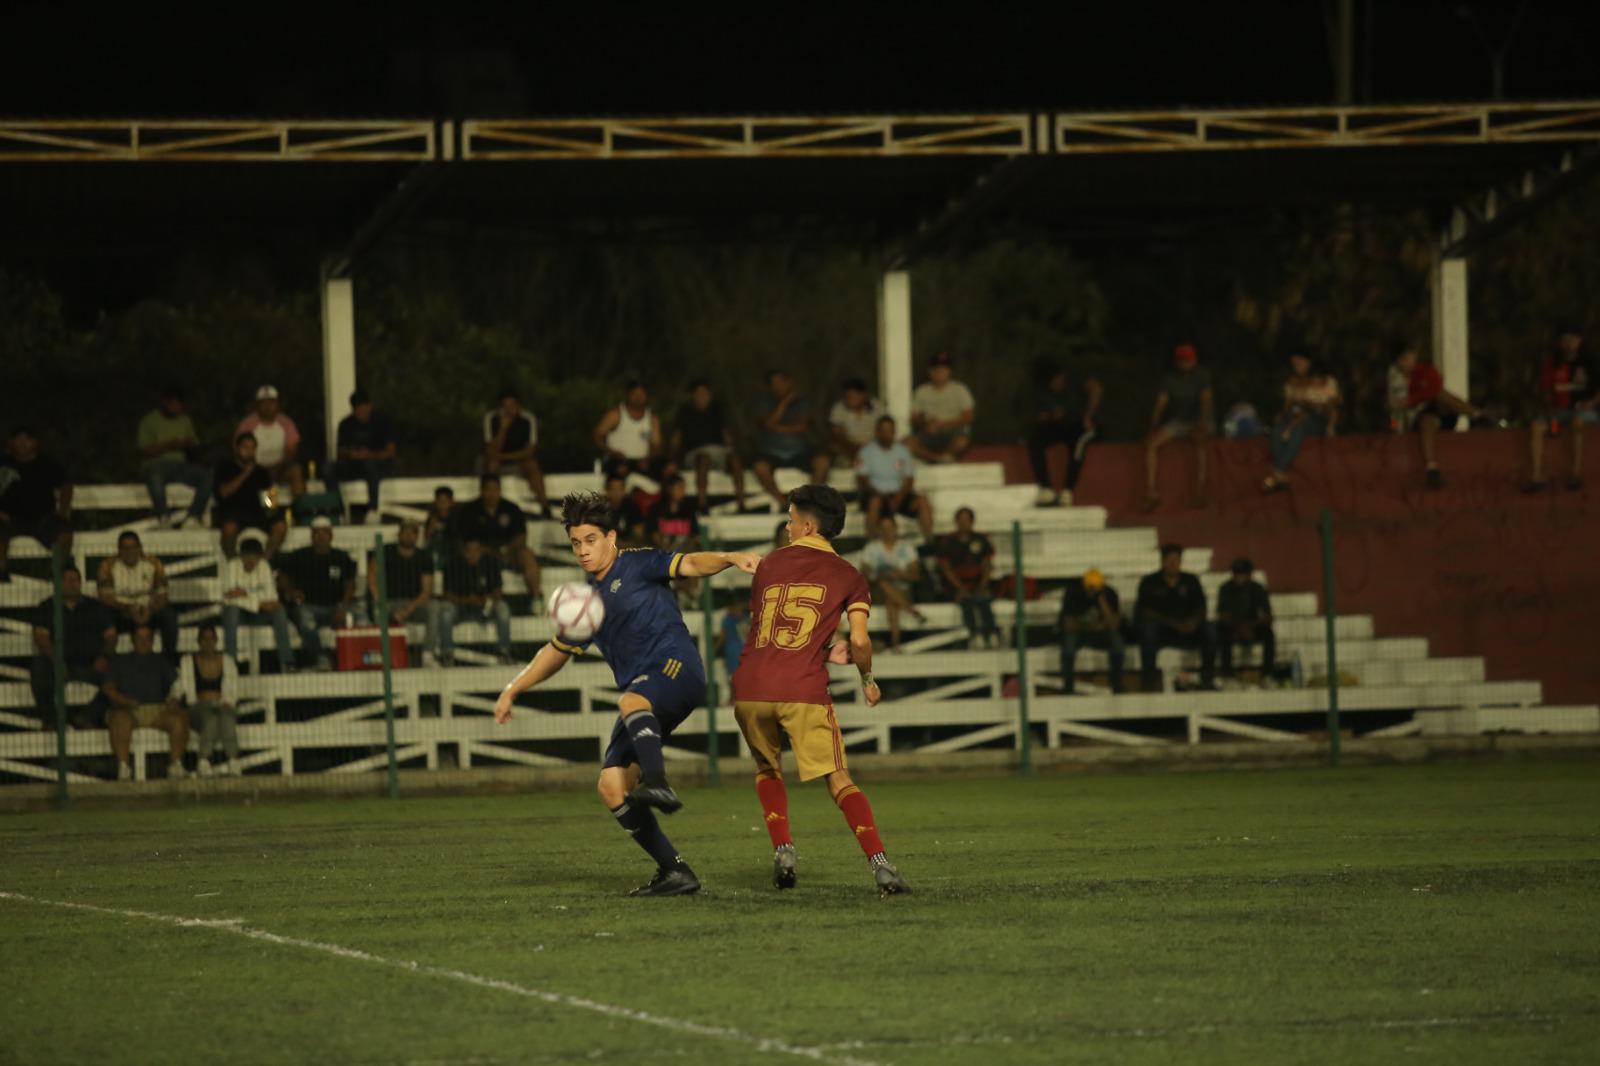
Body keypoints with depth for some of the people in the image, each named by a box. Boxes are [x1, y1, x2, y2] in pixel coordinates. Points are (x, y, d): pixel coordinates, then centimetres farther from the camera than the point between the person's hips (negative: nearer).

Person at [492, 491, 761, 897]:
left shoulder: (637, 565, 5)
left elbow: (692, 564, -10)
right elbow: (557, 651, 36)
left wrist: (730, 558, -29)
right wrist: (512, 690, 32)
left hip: (675, 666, -8)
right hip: (642, 699, 8)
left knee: (632, 701, -41)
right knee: (611, 786, -4)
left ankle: (658, 785, -62)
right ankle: (674, 872, -2)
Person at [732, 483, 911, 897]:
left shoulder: (767, 566, 17)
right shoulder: (847, 576, 8)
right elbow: (859, 640, -3)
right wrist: (867, 678, 17)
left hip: (749, 690, 2)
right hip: (803, 691, -2)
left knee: (767, 769, 25)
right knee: (839, 781, 0)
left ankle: (783, 852, 8)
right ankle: (881, 865, -15)